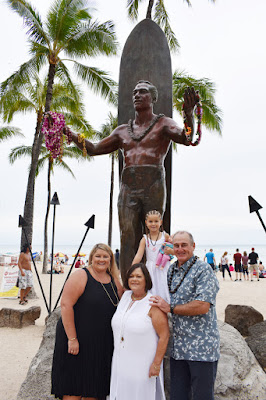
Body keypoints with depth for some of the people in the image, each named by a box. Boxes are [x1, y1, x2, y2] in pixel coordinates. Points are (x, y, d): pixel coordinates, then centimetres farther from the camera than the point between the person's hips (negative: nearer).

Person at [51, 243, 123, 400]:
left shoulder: (114, 280, 7)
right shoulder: (81, 276, -12)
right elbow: (66, 305, -18)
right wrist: (72, 339, -21)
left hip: (103, 344, 6)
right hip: (78, 342, -5)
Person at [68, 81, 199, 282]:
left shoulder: (163, 123, 11)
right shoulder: (123, 131, 23)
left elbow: (187, 138, -8)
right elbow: (94, 149, 25)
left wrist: (189, 113, -26)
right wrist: (68, 133, 16)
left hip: (153, 186, -3)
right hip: (128, 188, 4)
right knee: (128, 238, -5)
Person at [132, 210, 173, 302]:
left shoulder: (165, 236, 4)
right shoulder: (145, 239, 5)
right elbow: (138, 256, -1)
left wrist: (171, 251, -11)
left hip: (163, 269, -1)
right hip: (150, 269, 1)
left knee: (163, 290, -6)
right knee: (151, 293, -2)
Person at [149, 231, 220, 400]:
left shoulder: (203, 269, -12)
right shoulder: (172, 269, 10)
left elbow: (203, 306, -22)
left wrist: (170, 308, -16)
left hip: (202, 347, -7)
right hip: (178, 346, 7)